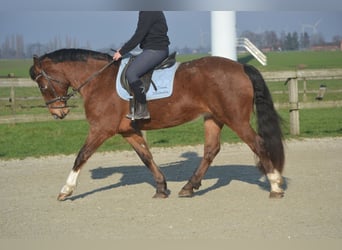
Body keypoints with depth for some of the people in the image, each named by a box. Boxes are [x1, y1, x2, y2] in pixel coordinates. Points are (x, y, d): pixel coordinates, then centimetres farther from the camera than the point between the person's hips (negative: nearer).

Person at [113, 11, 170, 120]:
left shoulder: (148, 13, -15)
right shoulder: (152, 12, 17)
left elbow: (138, 36, -18)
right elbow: (140, 35, 21)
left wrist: (121, 52, -11)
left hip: (155, 50, -11)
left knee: (131, 73, -18)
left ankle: (142, 110, -15)